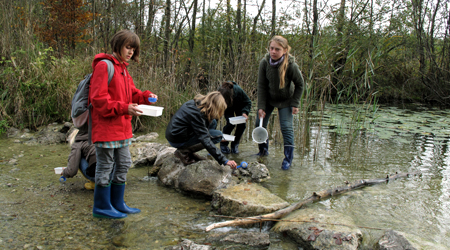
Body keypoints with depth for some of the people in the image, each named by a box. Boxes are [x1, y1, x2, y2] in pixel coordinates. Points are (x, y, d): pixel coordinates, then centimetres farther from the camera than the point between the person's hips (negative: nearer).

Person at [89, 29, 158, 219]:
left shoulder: (123, 68, 16)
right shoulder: (104, 66, -13)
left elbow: (130, 94, 21)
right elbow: (98, 98, -19)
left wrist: (145, 96, 1)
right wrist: (124, 108, -25)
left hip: (122, 128, 10)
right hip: (106, 127, -10)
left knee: (123, 165, 15)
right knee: (105, 166, 1)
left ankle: (117, 203, 28)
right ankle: (102, 207, 15)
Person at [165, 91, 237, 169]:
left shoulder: (197, 103, -2)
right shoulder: (196, 113, -28)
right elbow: (205, 141, -31)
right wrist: (224, 160, -33)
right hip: (177, 140, -9)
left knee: (213, 122, 7)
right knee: (218, 135, -13)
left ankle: (190, 151, 4)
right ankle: (184, 151, -10)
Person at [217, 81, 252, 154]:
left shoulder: (239, 91, -41)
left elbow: (248, 102, -20)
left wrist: (245, 112, -38)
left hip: (239, 105, 1)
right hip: (228, 109, -1)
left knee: (242, 124, -18)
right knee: (230, 123, -25)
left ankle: (235, 145, 2)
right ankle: (223, 144, -3)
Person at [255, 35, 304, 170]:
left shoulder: (291, 65, -27)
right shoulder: (264, 62, -21)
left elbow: (299, 85, -11)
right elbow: (261, 86, -13)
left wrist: (295, 104, -14)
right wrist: (261, 107, -16)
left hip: (285, 100, -3)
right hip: (268, 98, 3)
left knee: (287, 128, -10)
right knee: (260, 123, 5)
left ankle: (288, 159, 2)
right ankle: (263, 150, 27)